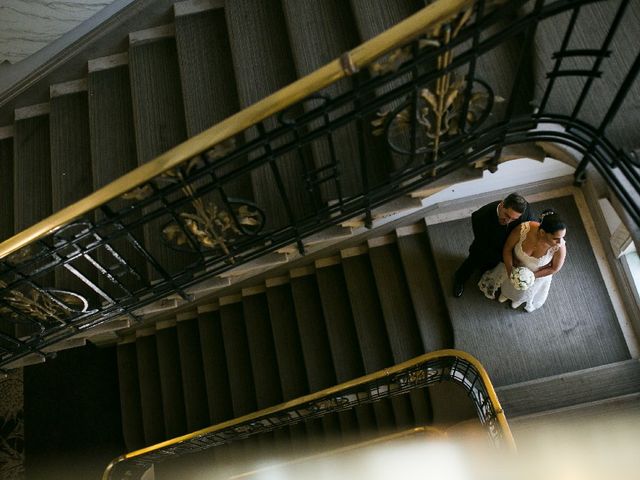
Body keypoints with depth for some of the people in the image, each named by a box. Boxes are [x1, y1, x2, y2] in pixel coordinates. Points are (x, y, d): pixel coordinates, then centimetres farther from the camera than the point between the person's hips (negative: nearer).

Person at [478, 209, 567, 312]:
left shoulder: (559, 247, -39)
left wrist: (532, 276, -20)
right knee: (509, 282, 32)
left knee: (527, 291, 32)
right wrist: (510, 270, -26)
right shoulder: (523, 230, -40)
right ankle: (507, 292, 69)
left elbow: (555, 268, -18)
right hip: (514, 266, 0)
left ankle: (520, 299, 68)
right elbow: (507, 249, -20)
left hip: (538, 274, 0)